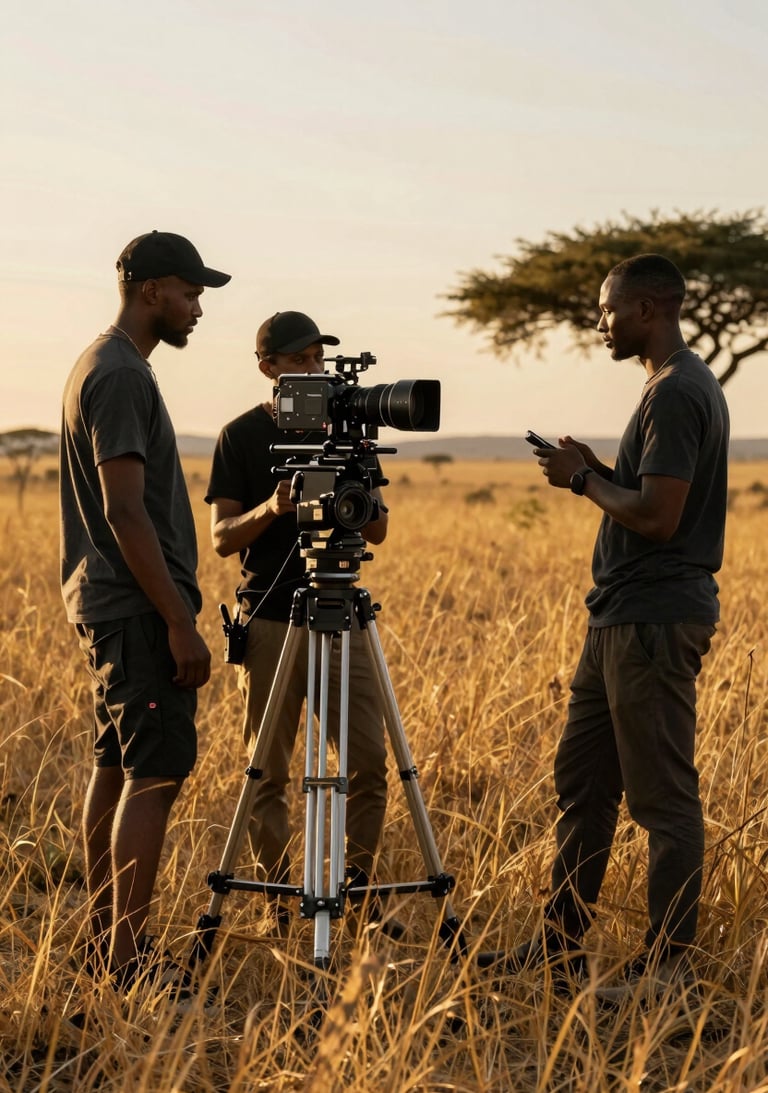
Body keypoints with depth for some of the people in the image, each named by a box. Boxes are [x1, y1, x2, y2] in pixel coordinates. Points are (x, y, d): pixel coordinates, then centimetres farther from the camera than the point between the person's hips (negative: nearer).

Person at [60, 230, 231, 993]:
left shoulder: (99, 367, 16)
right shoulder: (122, 376, -16)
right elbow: (125, 511, -21)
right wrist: (179, 622, -20)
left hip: (105, 607, 10)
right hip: (137, 609, -10)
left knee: (113, 766, 12)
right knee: (155, 773, -10)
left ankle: (103, 939, 17)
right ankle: (126, 957, -9)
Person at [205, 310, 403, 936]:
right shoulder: (242, 437, 1)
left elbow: (378, 532, 10)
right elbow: (222, 539, -1)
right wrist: (269, 510, -20)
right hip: (271, 620, -3)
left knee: (369, 760, -2)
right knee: (268, 772, 0)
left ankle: (360, 889, 11)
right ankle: (277, 898, 10)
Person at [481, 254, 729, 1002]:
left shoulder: (677, 394, -16)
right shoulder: (673, 387, 16)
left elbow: (657, 516, -22)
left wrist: (583, 479, -8)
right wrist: (599, 474, 9)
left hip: (655, 623, -11)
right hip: (623, 617, 11)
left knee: (663, 798, -3)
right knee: (581, 783, 14)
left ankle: (667, 964, 4)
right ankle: (560, 942, 22)